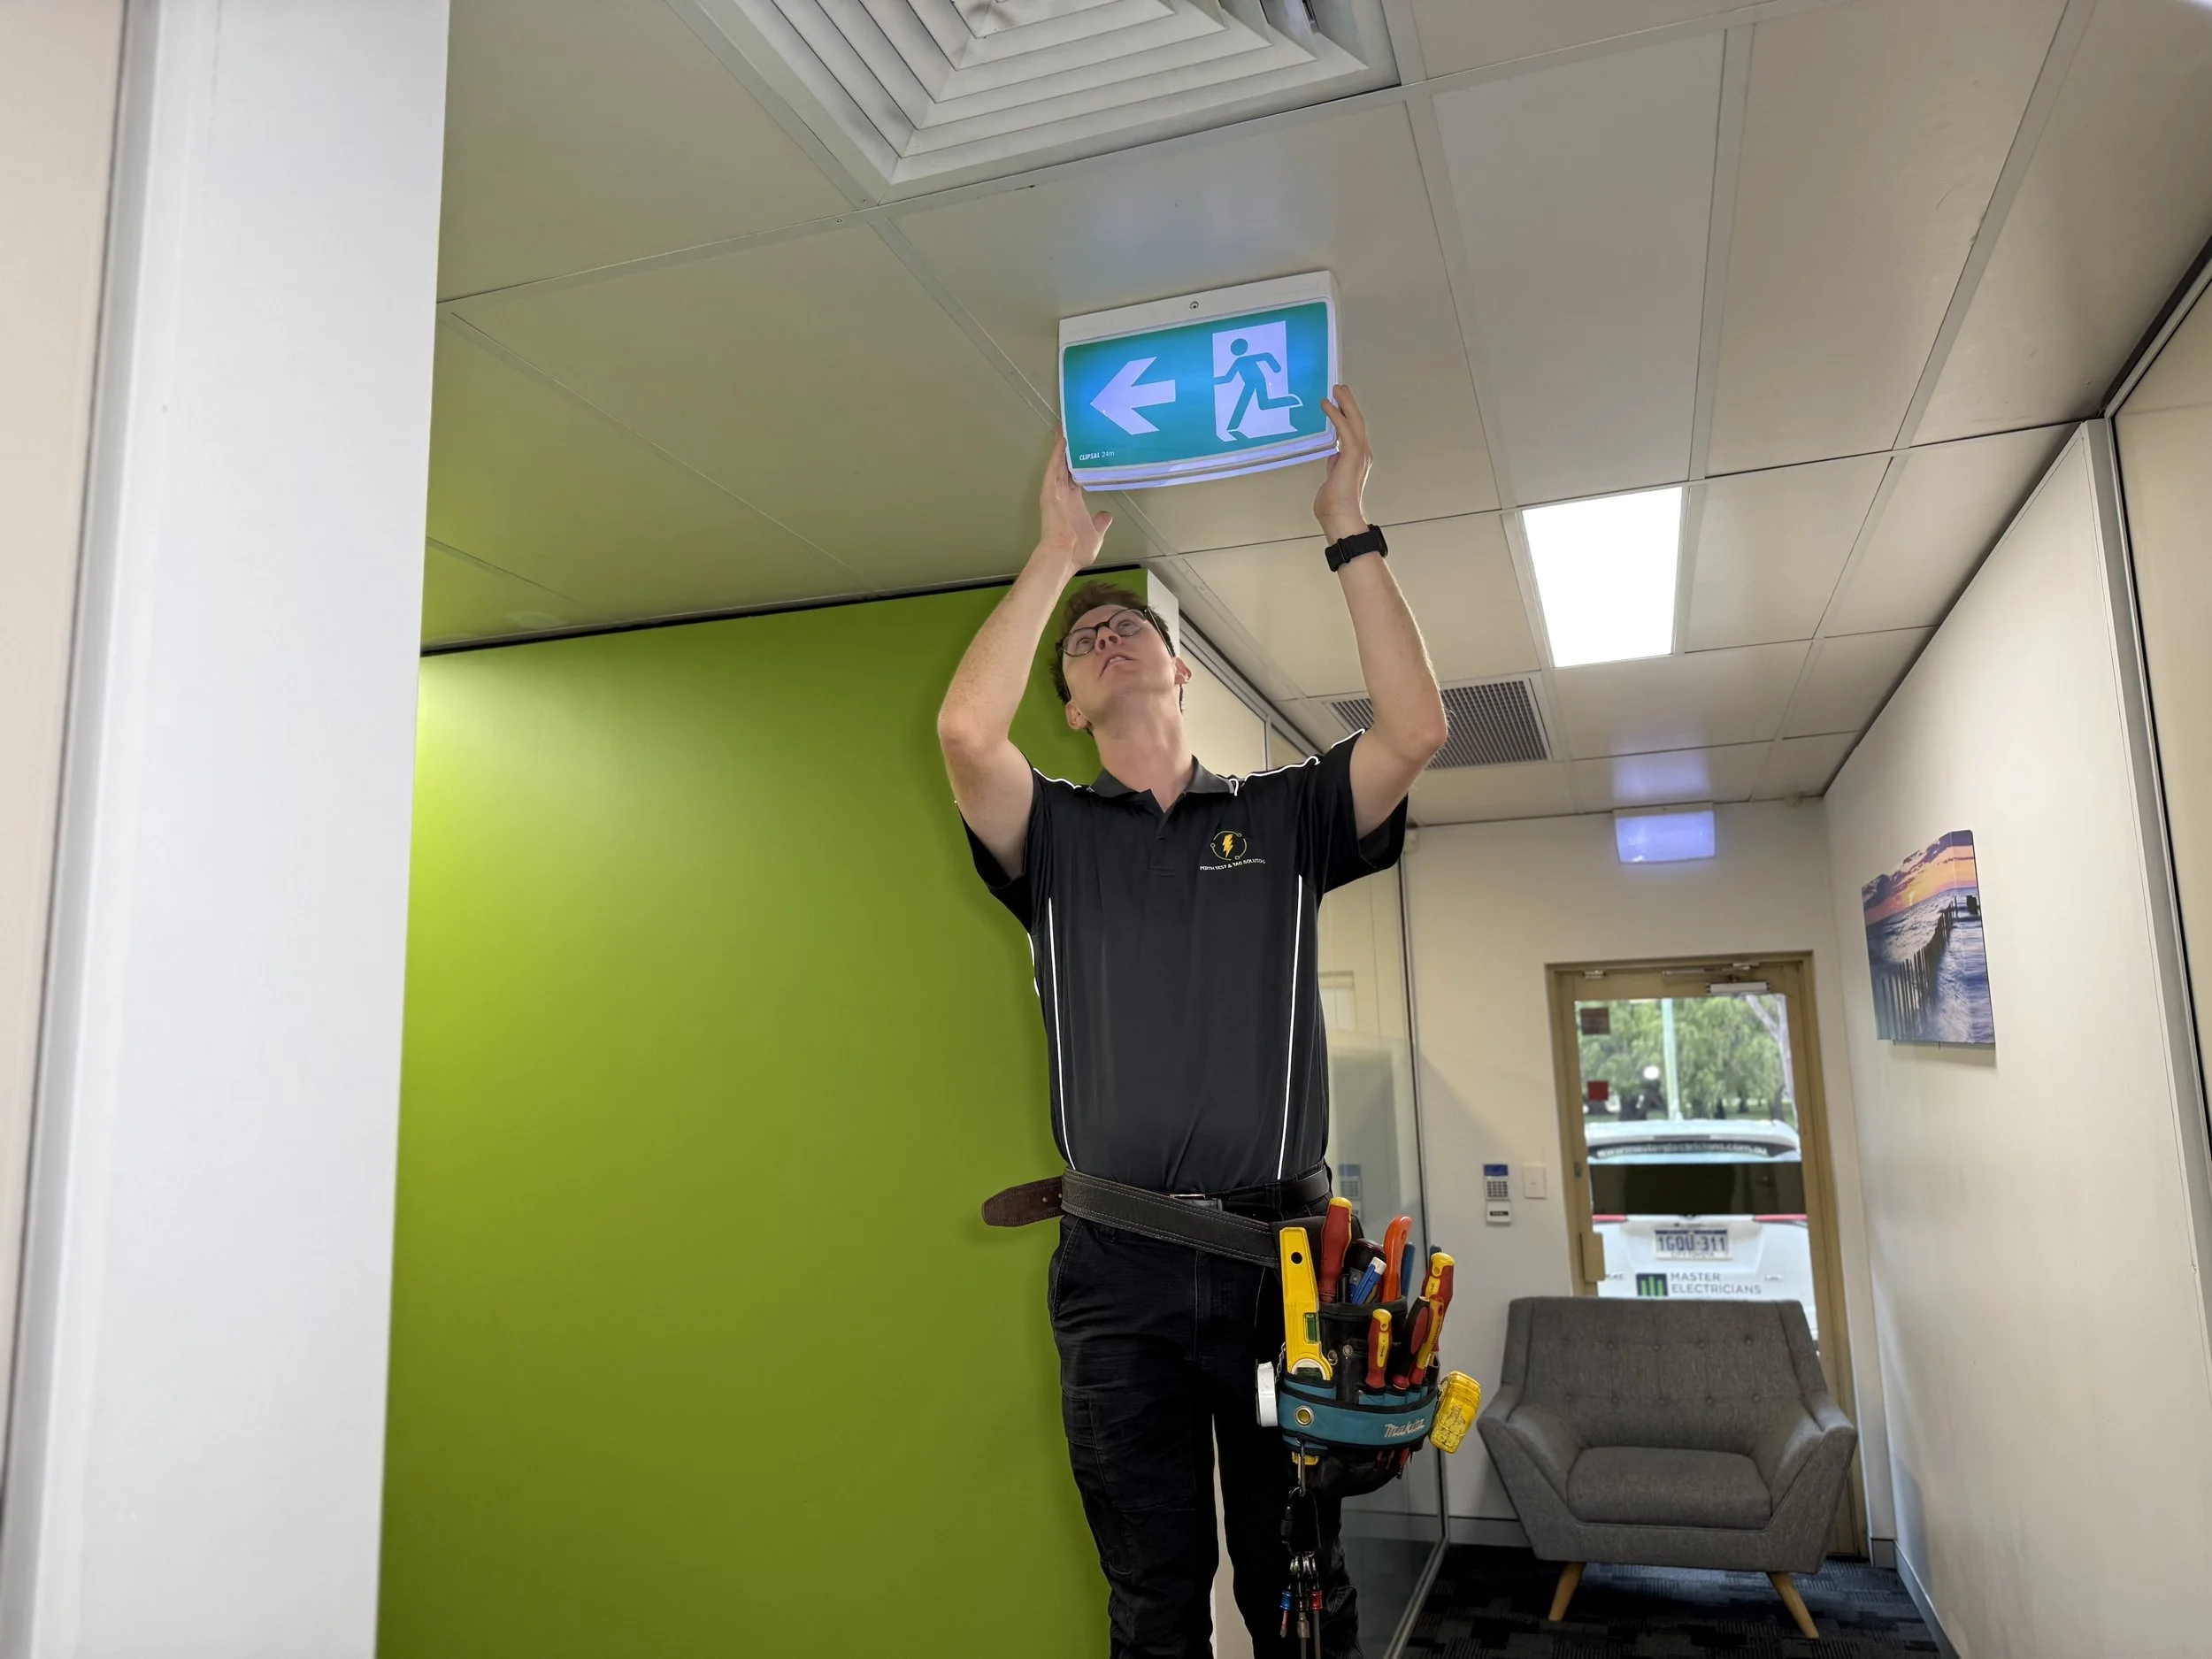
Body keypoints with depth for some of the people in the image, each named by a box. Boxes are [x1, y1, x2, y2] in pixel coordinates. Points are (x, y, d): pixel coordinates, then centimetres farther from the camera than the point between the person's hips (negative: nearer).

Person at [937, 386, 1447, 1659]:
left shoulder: (1285, 814, 10)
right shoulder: (1057, 834, 8)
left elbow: (1415, 730, -7)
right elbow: (966, 729, -12)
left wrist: (1350, 530, -5)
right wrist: (1058, 552, -4)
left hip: (1282, 1252, 0)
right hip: (1119, 1271, 0)